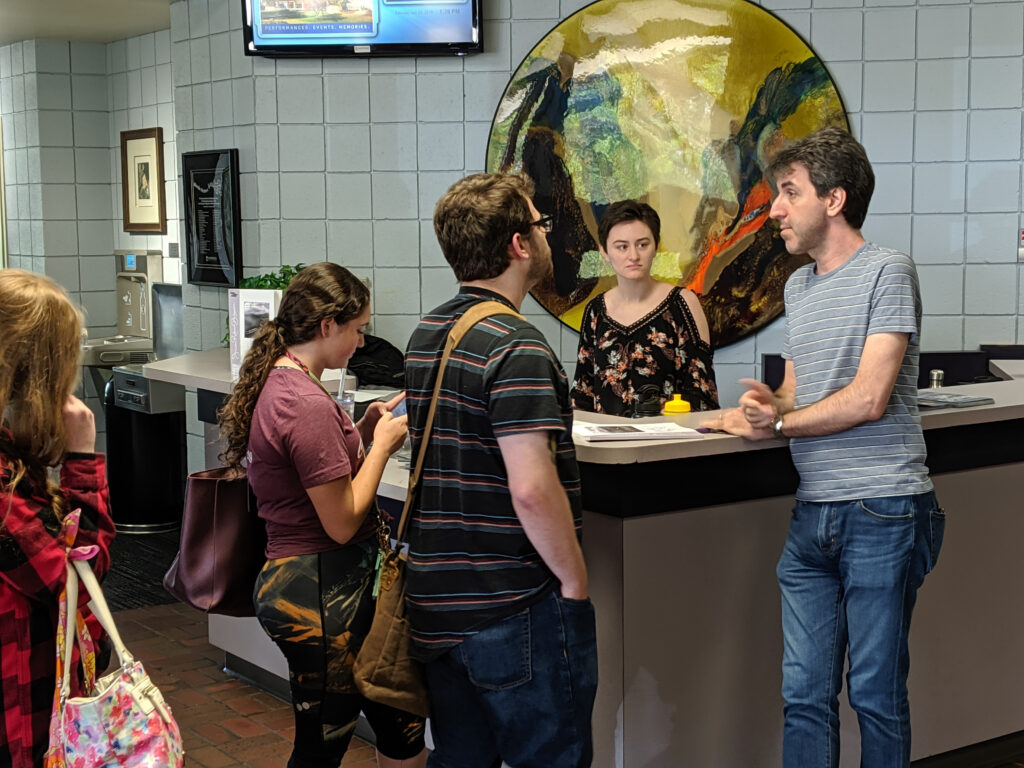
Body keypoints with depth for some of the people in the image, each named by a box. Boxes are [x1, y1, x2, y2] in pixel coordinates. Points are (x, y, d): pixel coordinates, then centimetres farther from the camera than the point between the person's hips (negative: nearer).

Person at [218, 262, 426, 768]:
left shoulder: (274, 384, 7)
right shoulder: (307, 404, -23)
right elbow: (342, 522, -21)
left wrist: (365, 429, 9)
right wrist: (382, 443, -10)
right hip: (321, 594, -10)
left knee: (400, 723, 19)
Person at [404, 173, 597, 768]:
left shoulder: (427, 334, 11)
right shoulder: (516, 346, -19)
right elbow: (532, 490, -26)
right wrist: (575, 582, -13)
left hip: (438, 601, 9)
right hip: (517, 608, -9)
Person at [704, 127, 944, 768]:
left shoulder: (887, 272, -7)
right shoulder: (798, 286, 18)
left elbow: (869, 399, -14)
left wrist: (779, 425, -4)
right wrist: (770, 403, -2)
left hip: (882, 514, -7)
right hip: (811, 515, 7)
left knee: (876, 694, 3)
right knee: (805, 694, 8)